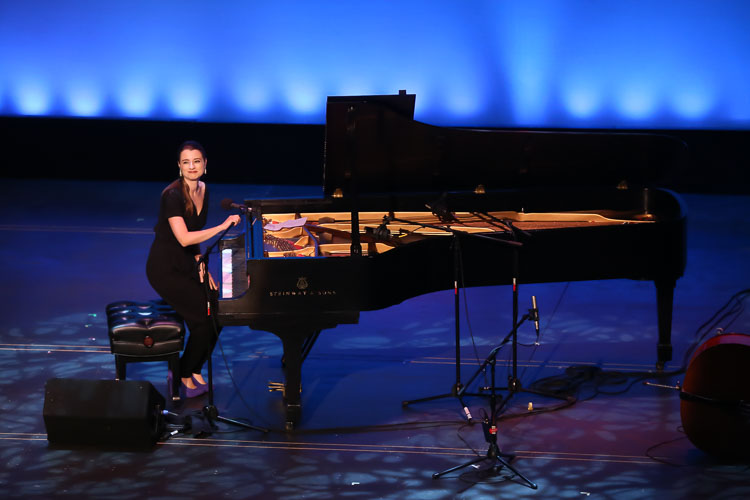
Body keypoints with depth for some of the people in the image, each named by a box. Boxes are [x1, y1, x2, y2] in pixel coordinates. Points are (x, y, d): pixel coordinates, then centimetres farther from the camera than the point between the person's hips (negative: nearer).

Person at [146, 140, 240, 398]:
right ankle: (185, 376, 6)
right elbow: (184, 238, -29)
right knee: (206, 318, -15)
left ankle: (191, 370, 11)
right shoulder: (173, 195, -21)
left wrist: (201, 266, 2)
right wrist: (223, 226, -29)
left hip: (187, 264, 8)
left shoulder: (202, 190, 4)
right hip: (166, 268, -8)